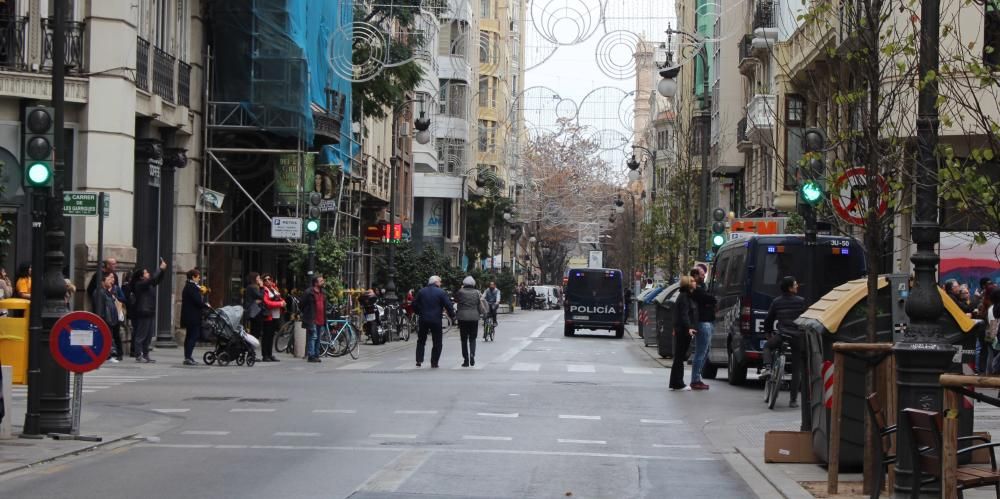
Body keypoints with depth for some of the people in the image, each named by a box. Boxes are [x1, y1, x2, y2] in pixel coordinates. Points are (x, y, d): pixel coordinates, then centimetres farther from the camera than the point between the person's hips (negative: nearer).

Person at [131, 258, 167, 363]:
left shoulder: (148, 284, 15)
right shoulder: (140, 284, -11)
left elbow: (157, 280, 23)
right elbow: (153, 279, -22)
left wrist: (162, 270, 9)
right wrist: (161, 268, -15)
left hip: (150, 313, 9)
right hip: (143, 313, -9)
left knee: (148, 336, 11)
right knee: (141, 335, -5)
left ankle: (145, 355, 15)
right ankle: (138, 356, -3)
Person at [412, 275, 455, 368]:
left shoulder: (421, 292, 7)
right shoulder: (441, 292, -5)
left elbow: (415, 305, 11)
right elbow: (449, 305, -9)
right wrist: (452, 315, 7)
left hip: (423, 320, 3)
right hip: (436, 321, -3)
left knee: (421, 340, 16)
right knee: (437, 342, 6)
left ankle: (419, 360, 8)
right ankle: (434, 362, 5)